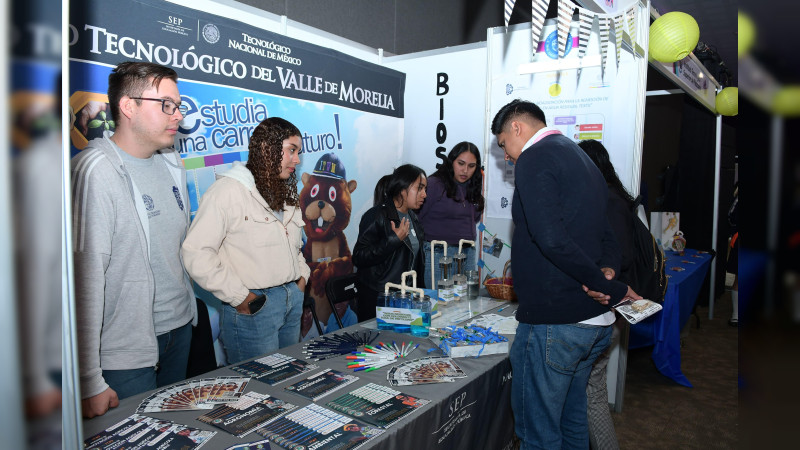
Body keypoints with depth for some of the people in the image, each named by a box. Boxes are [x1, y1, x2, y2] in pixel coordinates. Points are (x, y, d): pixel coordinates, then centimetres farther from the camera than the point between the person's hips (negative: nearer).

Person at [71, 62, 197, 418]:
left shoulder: (172, 162, 6)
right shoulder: (97, 171, -20)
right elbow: (86, 276, -23)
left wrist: (187, 308, 16)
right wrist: (89, 382, -22)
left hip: (179, 326, 7)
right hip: (126, 351, -7)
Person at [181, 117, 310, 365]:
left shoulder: (285, 193, 14)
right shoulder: (228, 190, -14)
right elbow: (196, 253, -20)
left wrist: (302, 275, 12)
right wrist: (239, 298, -17)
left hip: (293, 298, 8)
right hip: (254, 307, -8)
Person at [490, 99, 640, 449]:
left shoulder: (534, 160, -11)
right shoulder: (583, 159, 19)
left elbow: (551, 237, -24)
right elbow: (613, 233, 18)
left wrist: (608, 286, -15)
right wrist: (608, 270, -2)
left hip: (552, 323, -9)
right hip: (596, 321, 10)